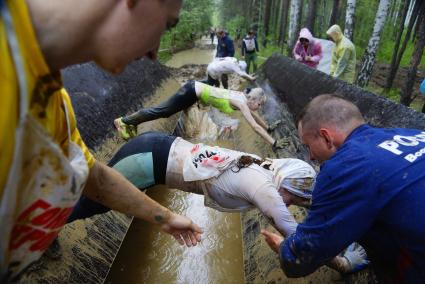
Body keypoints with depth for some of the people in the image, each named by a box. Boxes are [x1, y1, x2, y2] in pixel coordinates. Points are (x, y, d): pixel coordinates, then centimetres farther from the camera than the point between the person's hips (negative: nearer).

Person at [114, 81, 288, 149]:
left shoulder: (244, 98, 5)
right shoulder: (241, 103, -19)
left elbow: (254, 115, 22)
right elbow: (255, 127, -23)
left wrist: (268, 127, 27)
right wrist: (274, 143, -20)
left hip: (196, 88, 8)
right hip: (193, 91, -8)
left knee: (166, 111, 18)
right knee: (162, 111, 1)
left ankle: (132, 121, 30)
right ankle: (124, 121, 13)